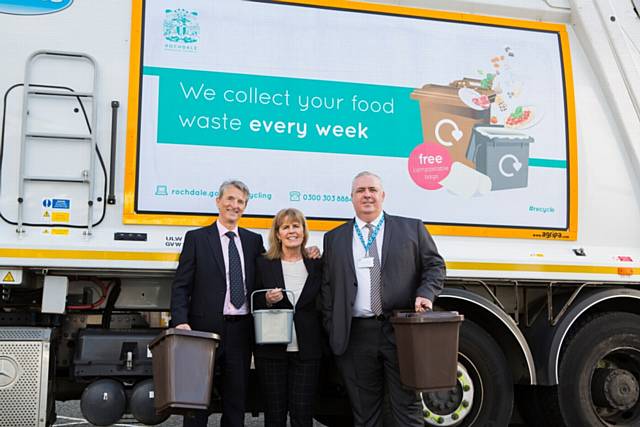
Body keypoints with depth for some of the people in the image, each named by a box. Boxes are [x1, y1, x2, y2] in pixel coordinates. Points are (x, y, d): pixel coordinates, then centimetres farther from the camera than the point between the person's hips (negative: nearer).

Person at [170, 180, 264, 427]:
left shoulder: (254, 240, 12)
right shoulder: (197, 238, 2)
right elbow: (181, 286, -3)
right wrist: (181, 322, -15)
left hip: (241, 330, 3)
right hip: (206, 329, -3)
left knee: (237, 397, 11)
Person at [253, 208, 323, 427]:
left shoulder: (317, 265, 6)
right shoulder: (263, 264, 4)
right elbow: (253, 305, 7)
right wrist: (267, 300, -13)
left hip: (306, 351, 0)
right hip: (272, 350, 0)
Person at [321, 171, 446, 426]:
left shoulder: (412, 229, 8)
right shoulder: (334, 239, 13)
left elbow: (435, 265, 10)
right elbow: (327, 287, 13)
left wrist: (425, 294, -9)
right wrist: (332, 331, 5)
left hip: (401, 332, -1)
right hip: (356, 336, 2)